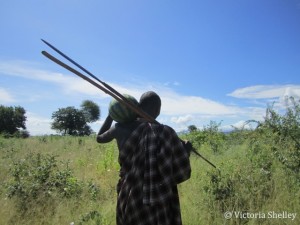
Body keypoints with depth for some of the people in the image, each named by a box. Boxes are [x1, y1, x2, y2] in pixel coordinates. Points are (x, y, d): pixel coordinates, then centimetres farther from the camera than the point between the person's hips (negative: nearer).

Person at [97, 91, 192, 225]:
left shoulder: (122, 129, -7)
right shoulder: (166, 133, -13)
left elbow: (99, 138, 15)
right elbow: (181, 172, -9)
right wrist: (186, 151, 8)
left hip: (129, 199, 3)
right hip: (160, 204, -2)